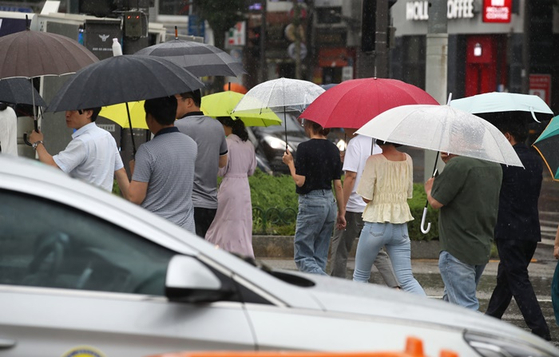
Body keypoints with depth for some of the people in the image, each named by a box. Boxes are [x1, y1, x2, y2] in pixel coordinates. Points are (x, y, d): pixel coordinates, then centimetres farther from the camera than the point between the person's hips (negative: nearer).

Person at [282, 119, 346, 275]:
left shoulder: (305, 148, -12)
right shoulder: (333, 149, 7)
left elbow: (300, 181, -14)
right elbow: (338, 185, 9)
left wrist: (290, 163, 3)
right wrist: (341, 212, 14)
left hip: (311, 202, -7)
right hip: (329, 201, 7)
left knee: (303, 257, -2)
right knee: (319, 258, 12)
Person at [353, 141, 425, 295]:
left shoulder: (374, 161, -13)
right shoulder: (407, 160, 3)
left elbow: (366, 196, -13)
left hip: (376, 226, -4)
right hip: (401, 227, 4)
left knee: (360, 276, 13)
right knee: (407, 279, 1)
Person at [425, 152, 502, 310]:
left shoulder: (458, 164, -19)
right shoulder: (495, 167, 8)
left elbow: (436, 202, -15)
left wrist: (429, 188, 7)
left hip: (457, 251, -9)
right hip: (483, 248, 9)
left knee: (466, 307, -10)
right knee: (451, 301, 22)